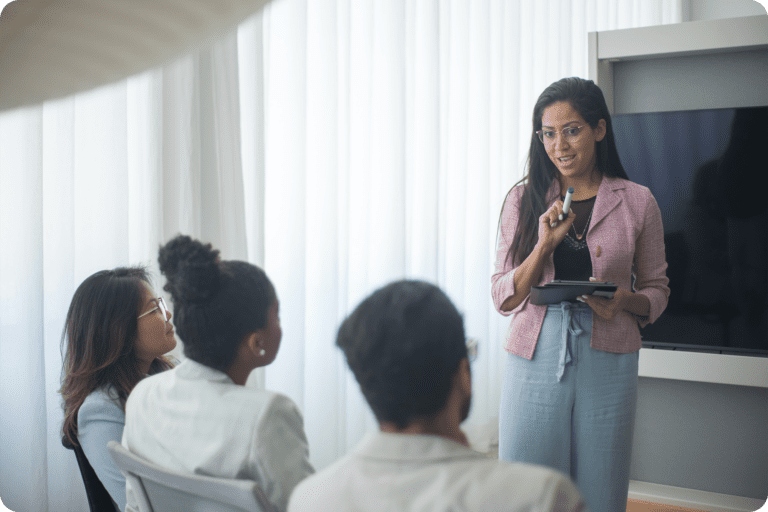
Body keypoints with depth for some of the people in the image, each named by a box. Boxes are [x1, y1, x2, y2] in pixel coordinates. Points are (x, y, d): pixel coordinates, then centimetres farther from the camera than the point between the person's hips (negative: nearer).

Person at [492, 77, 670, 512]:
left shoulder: (637, 202, 2)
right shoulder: (524, 199, 4)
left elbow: (657, 289, 10)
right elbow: (504, 298, 1)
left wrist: (625, 301, -12)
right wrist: (544, 244, -14)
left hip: (608, 364, 0)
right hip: (535, 361, 0)